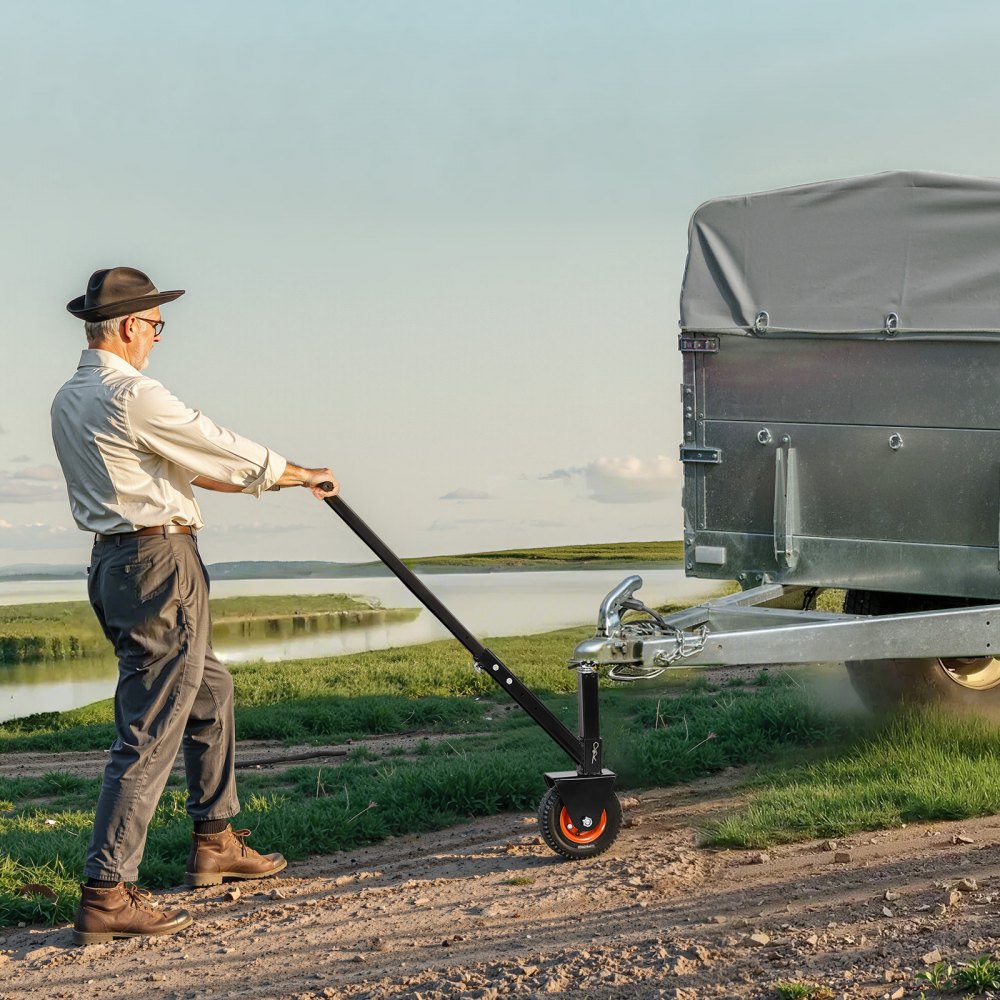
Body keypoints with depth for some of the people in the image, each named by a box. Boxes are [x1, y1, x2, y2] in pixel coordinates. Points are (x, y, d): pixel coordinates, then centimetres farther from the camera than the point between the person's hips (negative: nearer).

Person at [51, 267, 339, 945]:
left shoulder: (69, 402, 13)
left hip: (113, 564, 10)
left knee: (210, 691, 24)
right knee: (152, 730, -8)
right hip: (159, 564, -10)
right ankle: (106, 895, -9)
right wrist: (303, 475, 10)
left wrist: (274, 476, 27)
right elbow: (228, 454, -8)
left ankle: (216, 843, 33)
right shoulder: (134, 397, -17)